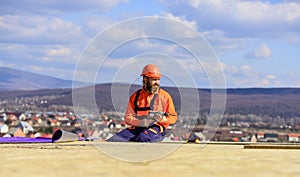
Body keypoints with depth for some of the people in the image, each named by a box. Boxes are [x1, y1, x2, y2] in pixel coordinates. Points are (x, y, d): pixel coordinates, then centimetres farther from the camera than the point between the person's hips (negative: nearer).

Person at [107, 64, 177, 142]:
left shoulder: (165, 96, 7)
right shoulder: (136, 96, 12)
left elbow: (173, 117, 9)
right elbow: (128, 117, 8)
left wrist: (163, 119, -14)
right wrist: (140, 122, -13)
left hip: (157, 128, -3)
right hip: (138, 127, 3)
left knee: (142, 137, -38)